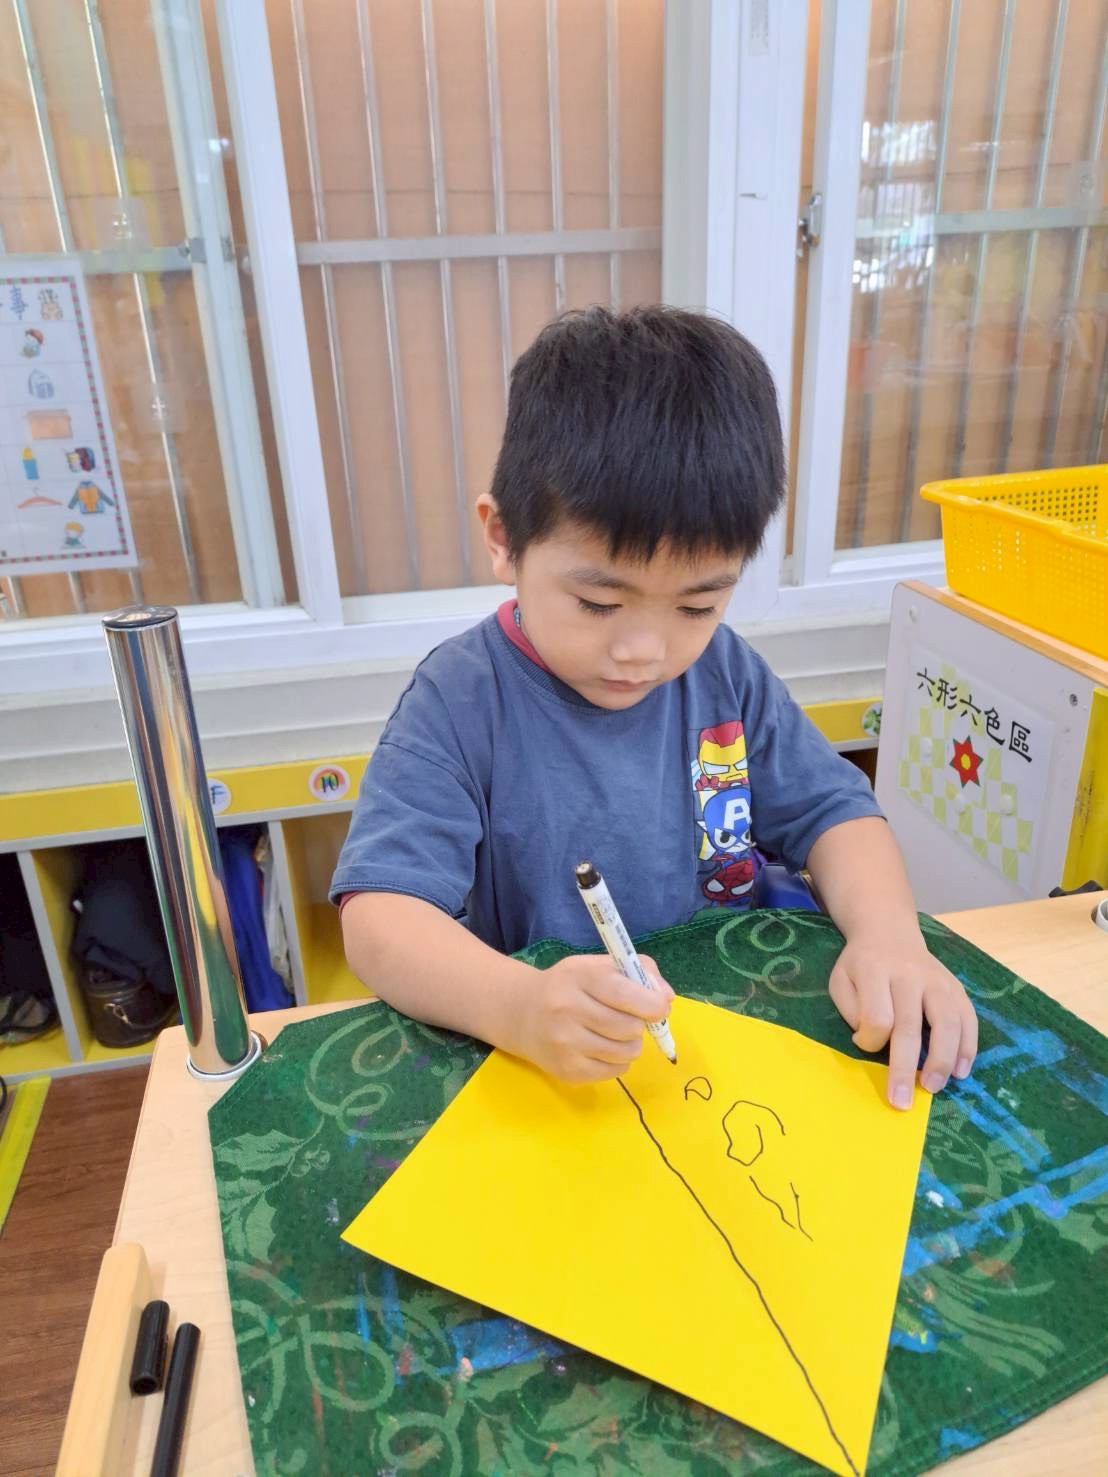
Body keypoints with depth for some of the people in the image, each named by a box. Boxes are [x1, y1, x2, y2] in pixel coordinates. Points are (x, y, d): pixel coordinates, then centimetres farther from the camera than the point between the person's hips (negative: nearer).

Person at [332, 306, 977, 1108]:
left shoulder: (724, 670, 0)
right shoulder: (461, 701, -15)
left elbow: (831, 808, 5)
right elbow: (379, 917, -22)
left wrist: (888, 935, -15)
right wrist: (520, 1004, -41)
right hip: (541, 1075, -3)